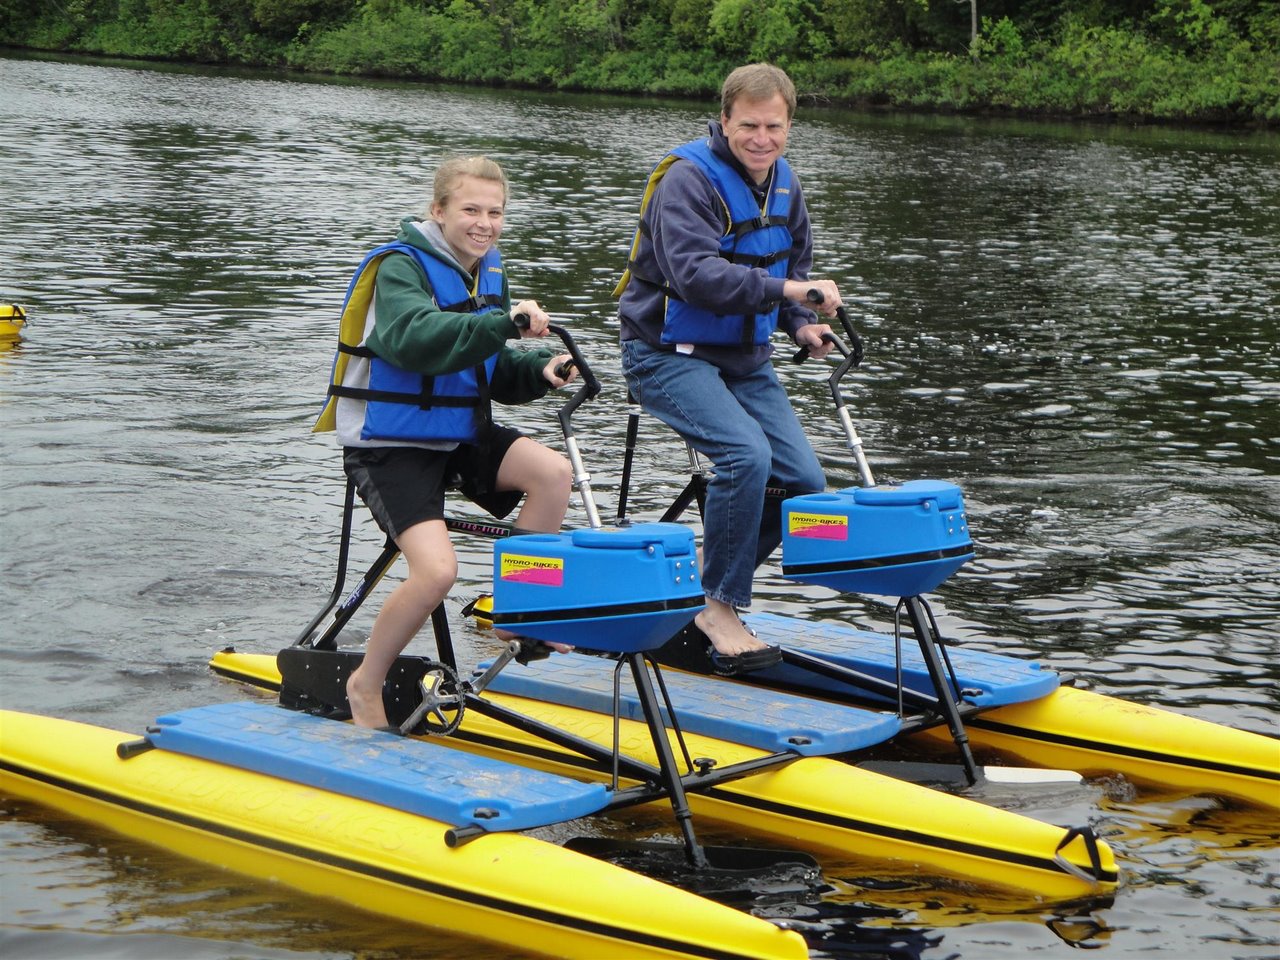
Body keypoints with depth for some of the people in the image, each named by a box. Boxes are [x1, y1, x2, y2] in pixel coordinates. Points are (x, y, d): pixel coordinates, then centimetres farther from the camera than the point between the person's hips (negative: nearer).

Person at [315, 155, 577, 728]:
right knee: (437, 571, -23)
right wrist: (503, 324, -45)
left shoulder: (488, 273, 9)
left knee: (552, 472, -18)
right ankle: (366, 684, 1)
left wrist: (537, 371, -6)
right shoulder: (401, 267, -15)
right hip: (388, 444, -7)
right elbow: (413, 339, -36)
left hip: (459, 432, 7)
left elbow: (491, 373, 15)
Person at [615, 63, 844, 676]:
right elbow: (693, 272, -32)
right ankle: (719, 608, -14)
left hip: (744, 360, 8)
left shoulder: (782, 183, 7)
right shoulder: (688, 179, -18)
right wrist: (784, 290, -41)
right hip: (668, 354, -8)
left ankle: (706, 593, 15)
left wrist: (800, 323, 2)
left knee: (804, 483, -1)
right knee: (747, 454, -29)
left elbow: (793, 260, 22)